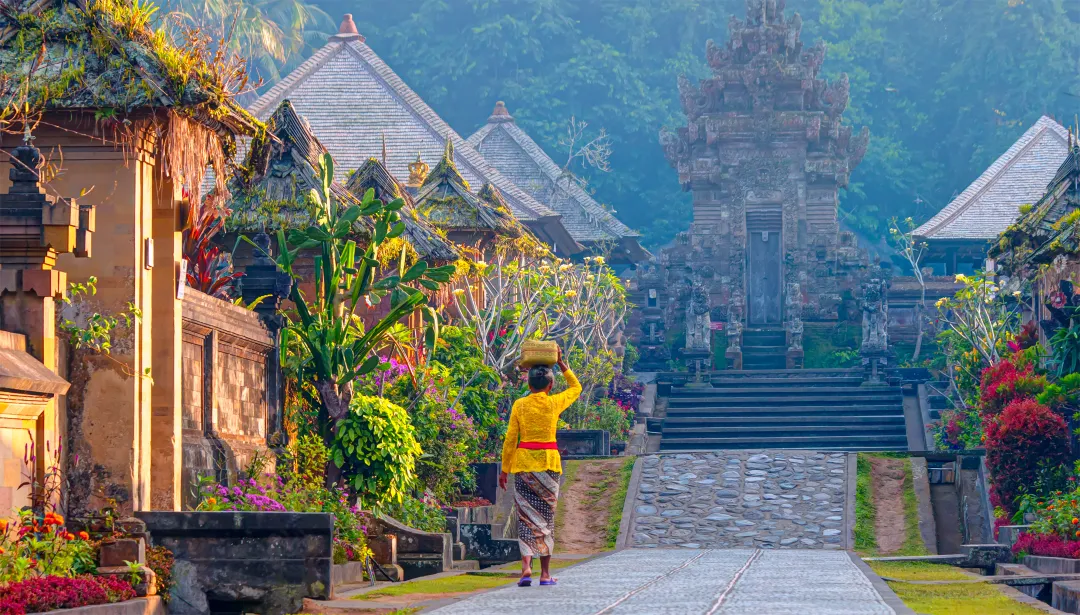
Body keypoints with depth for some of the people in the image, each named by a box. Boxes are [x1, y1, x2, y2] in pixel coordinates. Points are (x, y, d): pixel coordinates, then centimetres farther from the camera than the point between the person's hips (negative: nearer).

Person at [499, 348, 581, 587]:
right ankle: (545, 573, 6)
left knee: (526, 515, 2)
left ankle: (526, 566, -17)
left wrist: (504, 469, 6)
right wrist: (561, 364, 23)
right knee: (546, 515, 6)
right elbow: (576, 387, 21)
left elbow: (510, 439, 0)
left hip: (523, 462, 0)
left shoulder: (519, 405, 0)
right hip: (549, 460, 0)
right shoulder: (555, 403, 1)